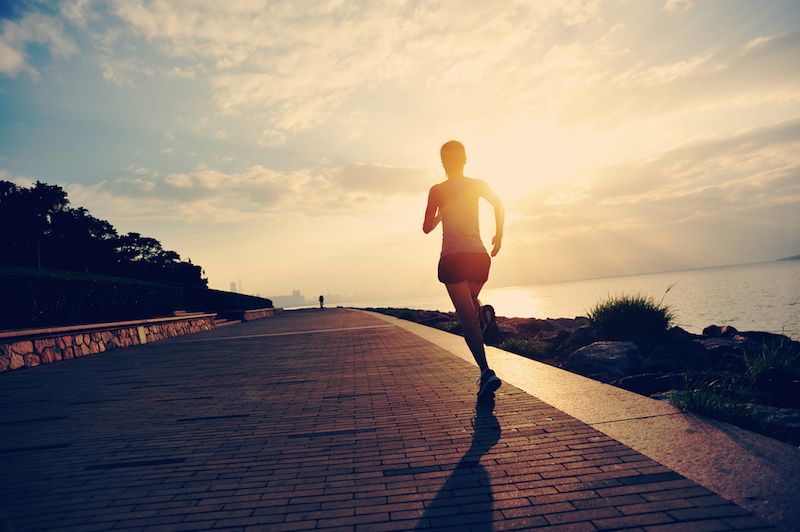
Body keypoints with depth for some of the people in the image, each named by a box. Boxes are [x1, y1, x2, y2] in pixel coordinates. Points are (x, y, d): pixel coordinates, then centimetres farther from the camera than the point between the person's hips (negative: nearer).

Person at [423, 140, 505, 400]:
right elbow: (498, 203, -6)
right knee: (470, 304, 31)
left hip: (452, 257, -3)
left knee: (466, 316, -8)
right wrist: (499, 235, 4)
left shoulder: (437, 190, 3)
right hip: (479, 254, 3)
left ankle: (486, 371, -19)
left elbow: (427, 228, 6)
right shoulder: (478, 185, 9)